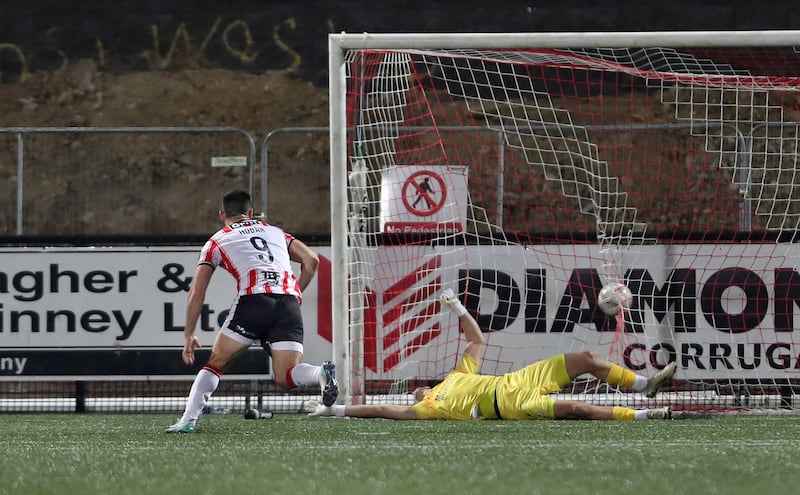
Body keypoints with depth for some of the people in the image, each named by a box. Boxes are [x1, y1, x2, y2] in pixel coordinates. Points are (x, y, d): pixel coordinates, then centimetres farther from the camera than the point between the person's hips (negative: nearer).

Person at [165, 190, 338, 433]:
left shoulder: (216, 242, 22)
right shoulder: (275, 232, 31)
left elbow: (196, 292, 18)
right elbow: (311, 260, 20)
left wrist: (189, 335, 24)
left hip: (253, 300, -2)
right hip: (289, 302, 2)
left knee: (215, 364, 10)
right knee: (286, 377, 3)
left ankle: (188, 419, -4)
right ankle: (320, 373, -29)